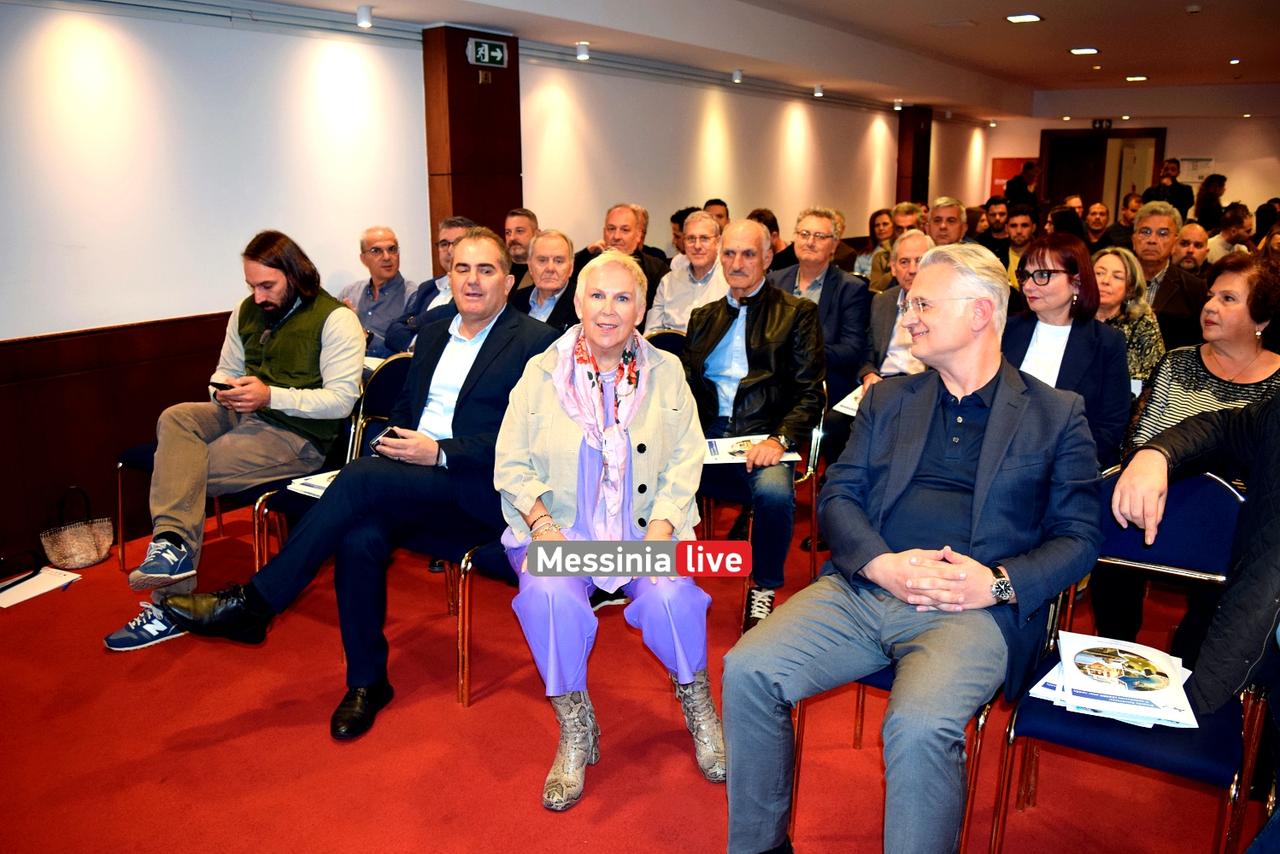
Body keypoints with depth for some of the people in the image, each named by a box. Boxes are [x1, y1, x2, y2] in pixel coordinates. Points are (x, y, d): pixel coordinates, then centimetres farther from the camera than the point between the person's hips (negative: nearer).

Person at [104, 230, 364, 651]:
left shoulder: (335, 319, -9)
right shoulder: (247, 311, 14)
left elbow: (342, 399, -15)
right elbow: (225, 370, 24)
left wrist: (270, 395, -23)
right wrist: (224, 390, -2)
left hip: (299, 435, -7)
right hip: (244, 414, 7)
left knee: (183, 470, -17)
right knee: (176, 418, -22)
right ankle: (172, 544, -33)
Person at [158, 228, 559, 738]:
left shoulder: (536, 342, -2)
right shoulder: (432, 333, 21)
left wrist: (439, 452, -17)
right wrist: (394, 441, 1)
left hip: (478, 488, -6)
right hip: (410, 481, 6)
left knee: (363, 478, -29)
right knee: (360, 538, -26)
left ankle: (254, 602, -16)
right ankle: (366, 681, -8)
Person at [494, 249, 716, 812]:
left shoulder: (665, 371, 7)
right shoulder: (541, 372, 5)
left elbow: (685, 460, 3)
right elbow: (511, 465, 4)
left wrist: (659, 531, -12)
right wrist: (541, 523, -13)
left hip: (647, 528, 1)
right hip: (560, 528, 0)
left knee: (670, 595, -28)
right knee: (548, 593, -31)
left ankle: (697, 707, 3)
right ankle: (575, 731, -7)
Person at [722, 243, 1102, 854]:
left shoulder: (1057, 415, 9)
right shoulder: (887, 399, 18)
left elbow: (1078, 538, 5)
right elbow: (838, 494, 10)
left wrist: (999, 583, -14)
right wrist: (882, 563, -10)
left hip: (974, 610, -3)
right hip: (862, 589, 4)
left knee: (920, 726, -33)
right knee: (747, 670, -17)